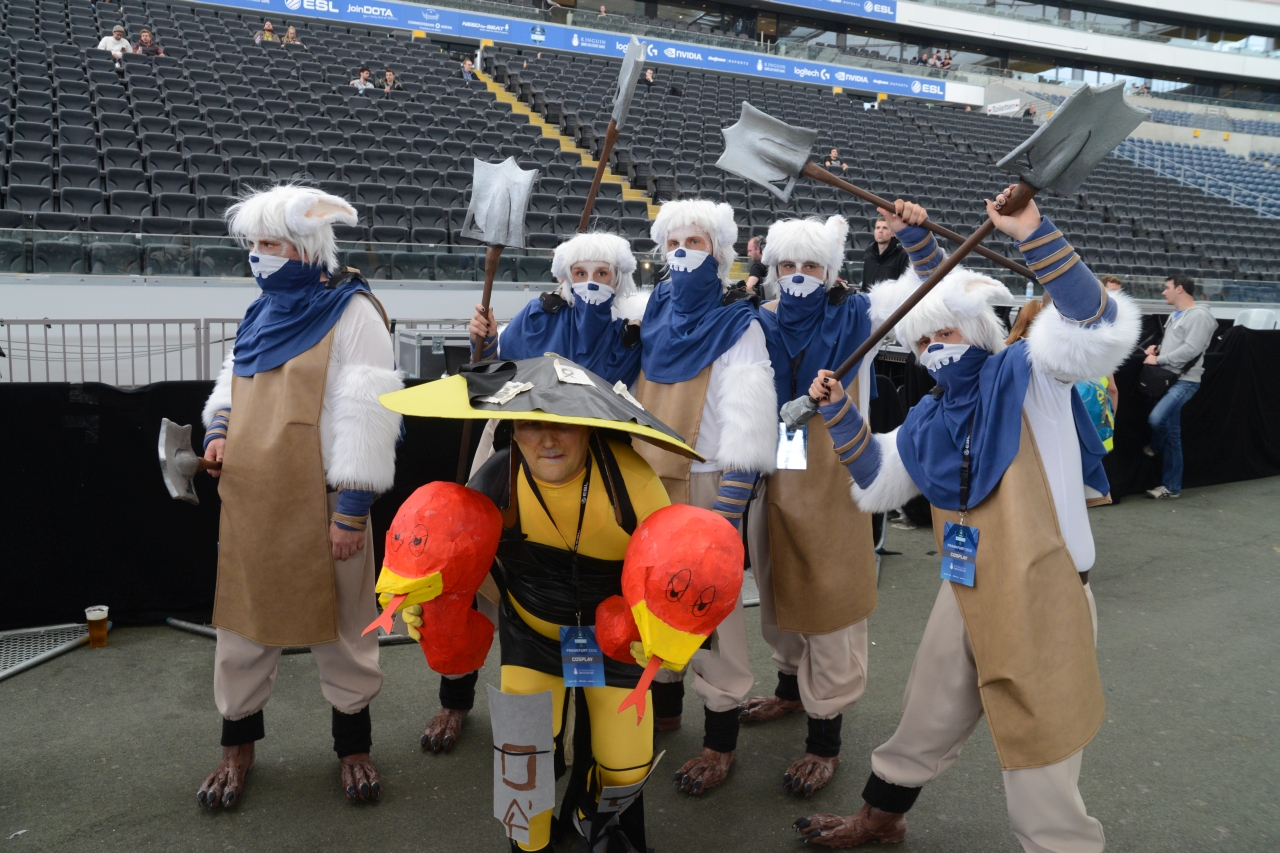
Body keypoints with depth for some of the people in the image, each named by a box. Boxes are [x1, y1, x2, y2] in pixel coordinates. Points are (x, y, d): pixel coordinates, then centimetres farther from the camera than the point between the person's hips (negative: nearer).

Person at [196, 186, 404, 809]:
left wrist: (352, 510, -17)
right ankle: (239, 746, 33)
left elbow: (364, 414, -14)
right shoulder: (263, 311, 12)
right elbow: (233, 382, 24)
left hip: (317, 500, -6)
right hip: (250, 499, 6)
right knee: (244, 618, 14)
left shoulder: (351, 311, -9)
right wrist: (219, 428, 2)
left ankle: (353, 745, 27)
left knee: (337, 622, 8)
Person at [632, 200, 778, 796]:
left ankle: (721, 739, 14)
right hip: (648, 480, 6)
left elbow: (747, 421, -17)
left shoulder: (736, 325, -10)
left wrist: (726, 511, -24)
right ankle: (664, 706, 35)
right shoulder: (657, 316, 8)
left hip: (705, 483, -6)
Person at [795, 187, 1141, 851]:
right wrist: (838, 414, 6)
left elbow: (1095, 322, -27)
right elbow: (877, 479, 18)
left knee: (1039, 762, 3)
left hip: (1041, 602, -7)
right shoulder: (930, 416, 9)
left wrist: (1032, 234, -34)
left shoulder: (1027, 374, -9)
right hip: (966, 597, 7)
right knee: (923, 728, 25)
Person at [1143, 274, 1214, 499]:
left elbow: (1191, 349, -20)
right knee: (1172, 434, 10)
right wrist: (1157, 348, 10)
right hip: (1169, 378, 9)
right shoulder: (1176, 315, 20)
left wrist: (1158, 359, -15)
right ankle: (1172, 487, 15)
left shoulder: (1199, 315, -11)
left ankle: (1154, 447, 6)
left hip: (1185, 380, -9)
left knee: (1156, 417, -28)